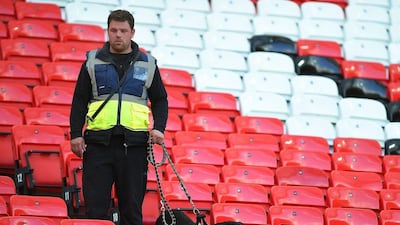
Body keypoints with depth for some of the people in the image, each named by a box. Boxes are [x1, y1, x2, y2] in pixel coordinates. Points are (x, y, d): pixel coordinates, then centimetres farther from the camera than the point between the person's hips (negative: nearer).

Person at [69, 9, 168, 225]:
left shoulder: (147, 64, 11)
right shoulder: (93, 61, 9)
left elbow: (160, 100, 15)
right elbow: (79, 100, 9)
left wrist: (158, 128, -2)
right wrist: (76, 134, -2)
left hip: (134, 143, 0)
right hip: (98, 142, 0)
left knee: (132, 206, 2)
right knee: (95, 205, -2)